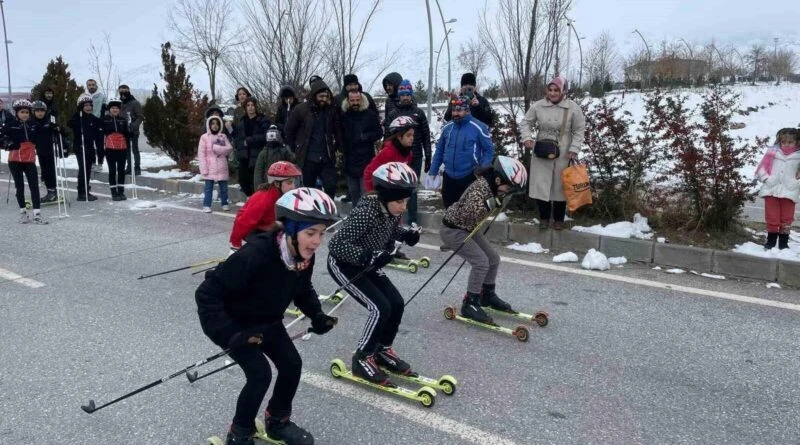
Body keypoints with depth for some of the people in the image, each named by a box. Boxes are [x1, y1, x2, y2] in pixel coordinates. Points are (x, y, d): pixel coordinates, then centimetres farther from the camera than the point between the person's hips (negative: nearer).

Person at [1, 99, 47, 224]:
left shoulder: (33, 125, 7)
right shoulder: (10, 124, -2)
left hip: (30, 159, 2)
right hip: (15, 160, -2)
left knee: (34, 186, -5)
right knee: (20, 186, 8)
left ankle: (37, 214, -6)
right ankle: (23, 211, 20)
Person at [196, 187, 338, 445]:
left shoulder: (304, 256, -16)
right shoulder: (255, 255, -39)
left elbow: (303, 289, 5)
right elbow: (207, 293, -33)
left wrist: (317, 316, -10)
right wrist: (227, 334, -37)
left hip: (267, 321, 7)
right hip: (235, 323, -7)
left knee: (292, 364, 4)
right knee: (260, 374, -15)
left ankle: (278, 421, 30)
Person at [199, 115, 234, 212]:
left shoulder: (223, 137, 8)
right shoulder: (204, 137, -1)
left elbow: (229, 148, -3)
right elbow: (201, 154, -4)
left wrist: (218, 148, -18)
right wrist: (204, 168, -11)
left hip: (222, 168, 3)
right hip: (210, 168, -2)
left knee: (224, 187, 9)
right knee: (208, 188, 0)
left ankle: (225, 204, 22)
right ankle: (206, 205, 7)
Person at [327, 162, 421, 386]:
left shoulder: (392, 212, -11)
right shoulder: (365, 213, -34)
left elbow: (393, 230, 12)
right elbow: (336, 245, -35)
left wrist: (407, 234, -10)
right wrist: (369, 256, -44)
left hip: (365, 265, 8)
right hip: (343, 265, -8)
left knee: (396, 303, 2)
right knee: (381, 308, -16)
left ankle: (383, 350, 24)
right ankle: (362, 359, 2)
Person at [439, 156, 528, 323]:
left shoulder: (493, 185, -4)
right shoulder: (480, 186, -30)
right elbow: (470, 212, -36)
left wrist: (503, 196, -4)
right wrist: (494, 201, -38)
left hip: (469, 228, 9)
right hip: (453, 229, -9)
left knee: (493, 259, 11)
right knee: (481, 262, -19)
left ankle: (487, 294, 31)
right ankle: (469, 304, -7)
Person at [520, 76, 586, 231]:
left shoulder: (573, 108, -7)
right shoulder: (538, 106, -4)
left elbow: (579, 130, -2)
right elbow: (526, 122, 4)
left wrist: (574, 149, -10)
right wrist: (527, 137, -13)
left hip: (562, 154, -1)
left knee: (560, 186, 9)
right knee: (541, 185, 4)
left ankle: (559, 219, 23)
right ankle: (544, 217, 21)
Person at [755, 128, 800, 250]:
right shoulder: (772, 152, 1)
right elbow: (762, 168, 3)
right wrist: (766, 178, -8)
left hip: (789, 192, 0)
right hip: (771, 190, 0)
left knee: (786, 219, 6)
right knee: (772, 218, 7)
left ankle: (783, 243, 18)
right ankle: (771, 241, 19)